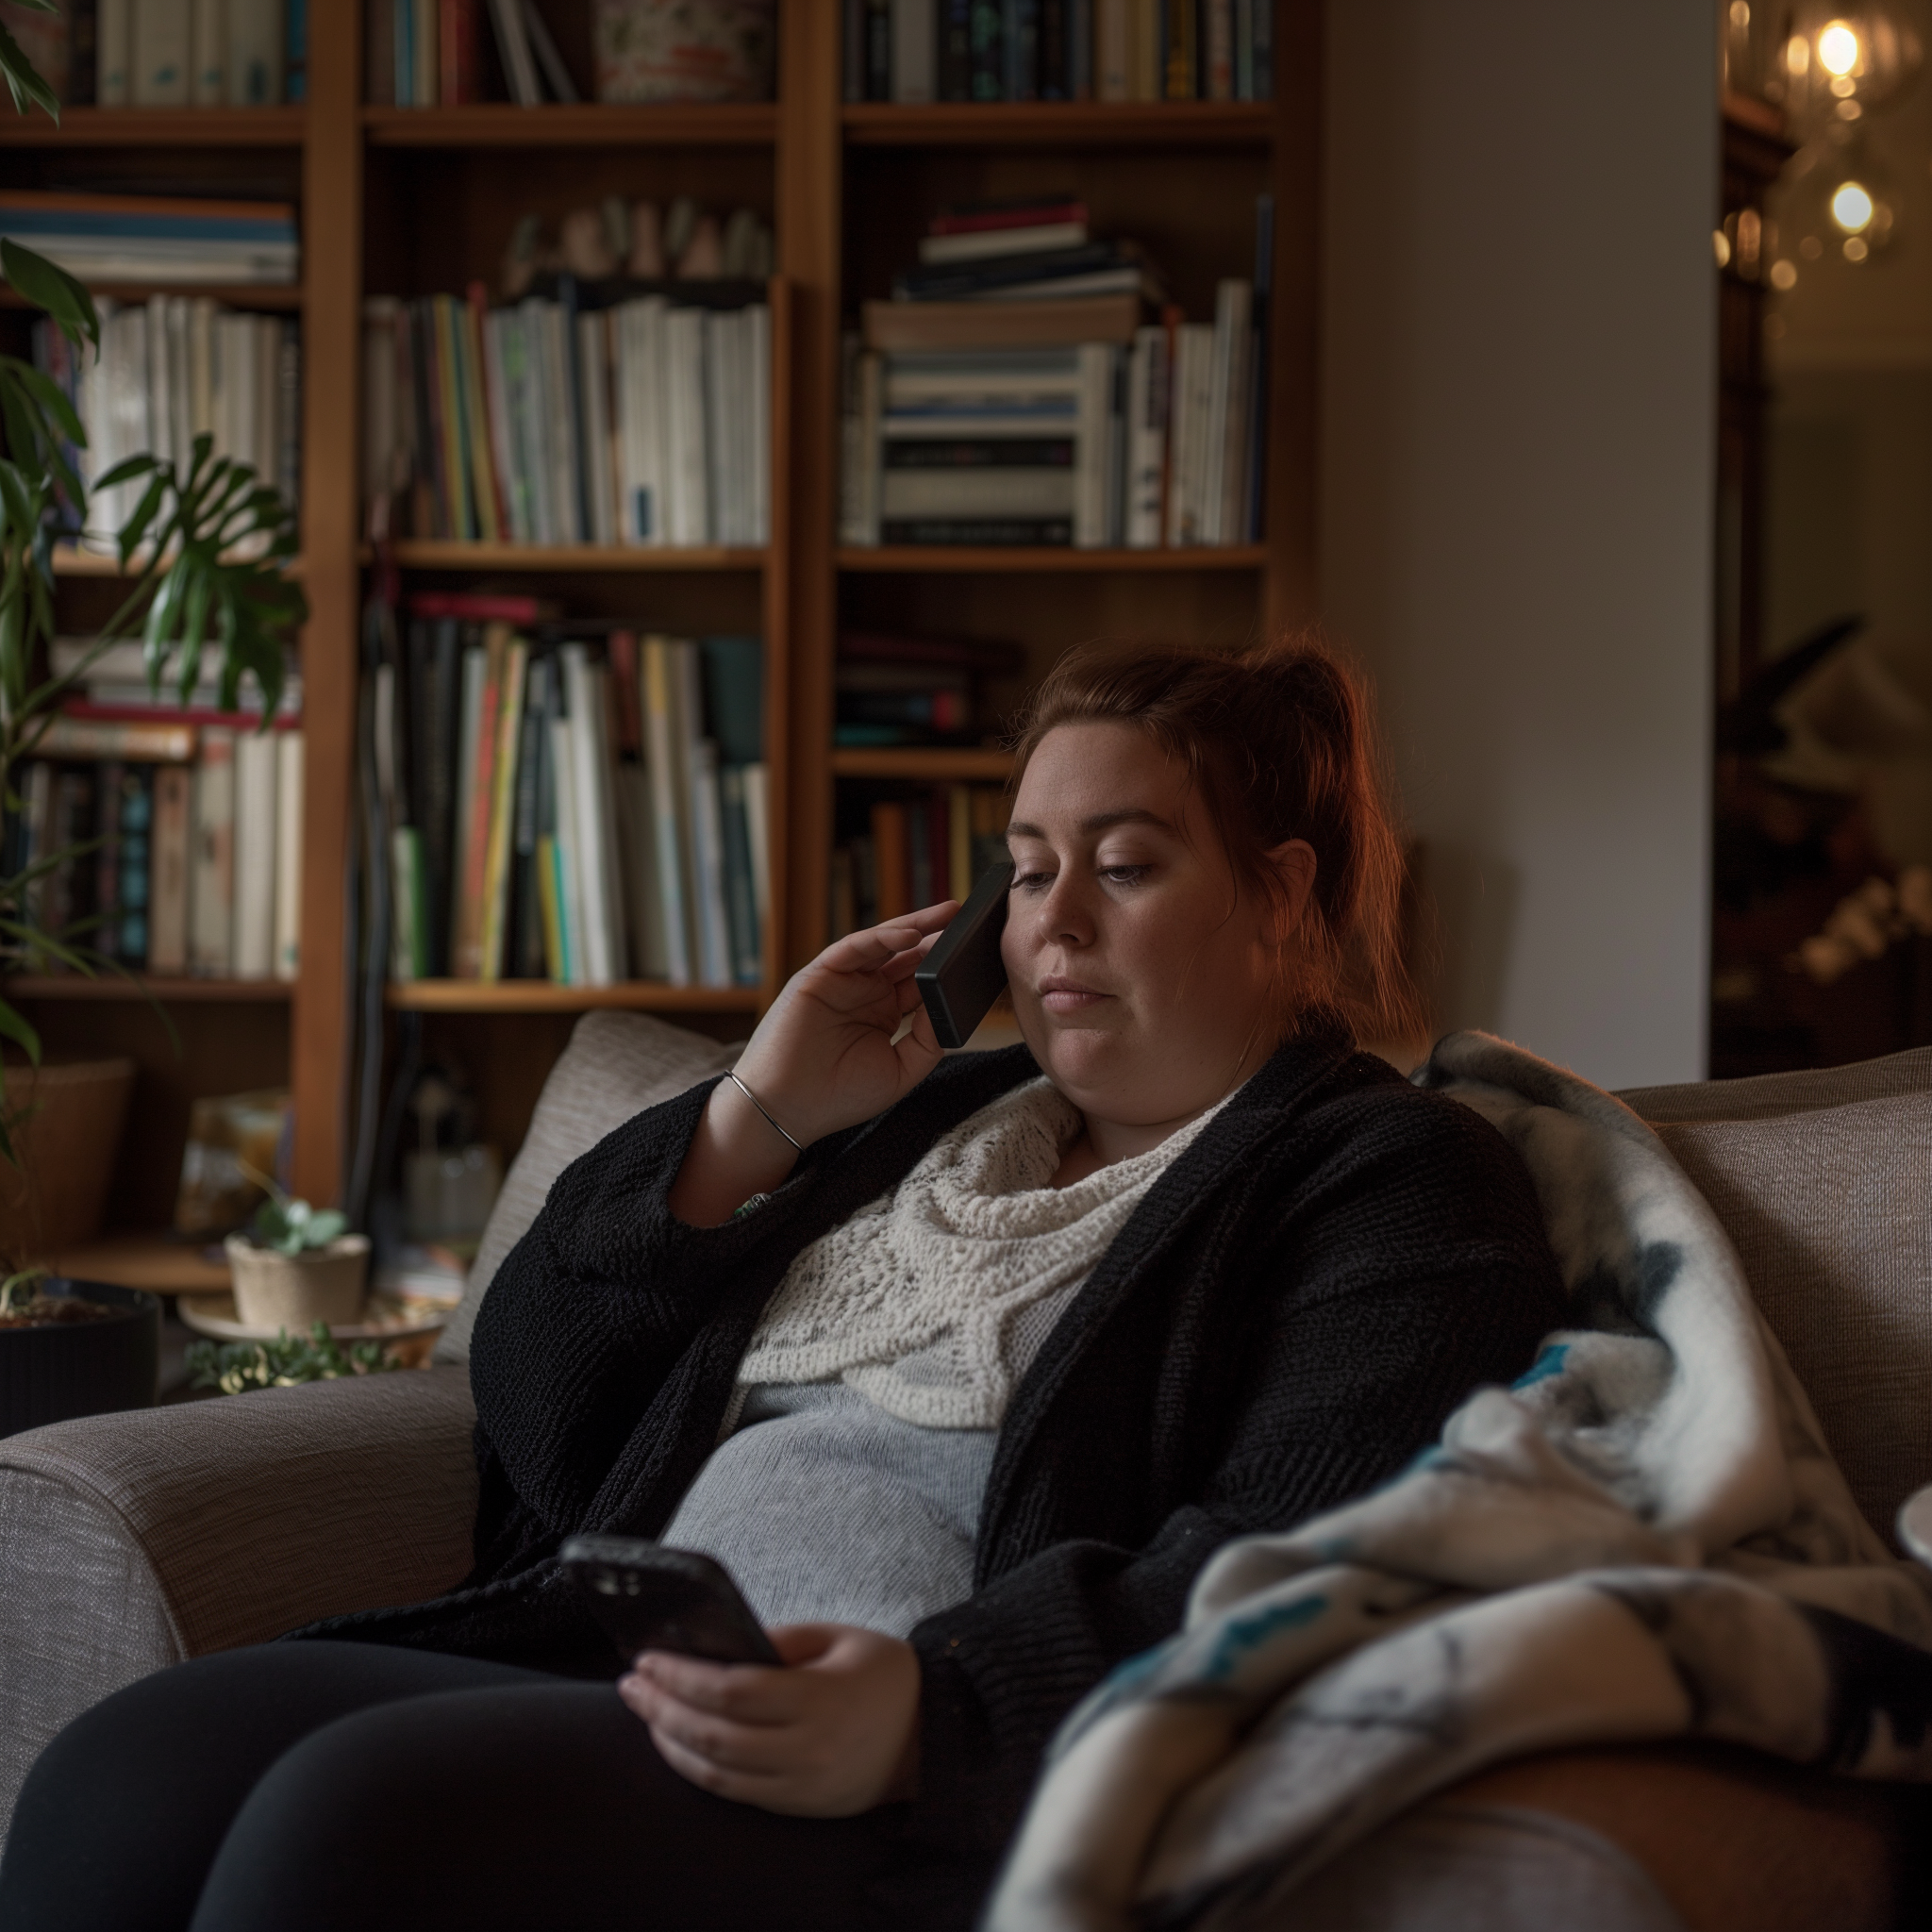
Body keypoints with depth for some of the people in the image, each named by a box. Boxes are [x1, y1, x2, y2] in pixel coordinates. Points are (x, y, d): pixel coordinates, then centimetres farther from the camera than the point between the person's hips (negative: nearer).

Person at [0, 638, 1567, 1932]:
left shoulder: (1394, 1178, 7)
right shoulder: (930, 1115, 28)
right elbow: (537, 1412, 24)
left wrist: (933, 1702, -29)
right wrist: (752, 1118, 11)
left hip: (954, 1789, -7)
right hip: (642, 1690, 7)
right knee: (129, 1773, -18)